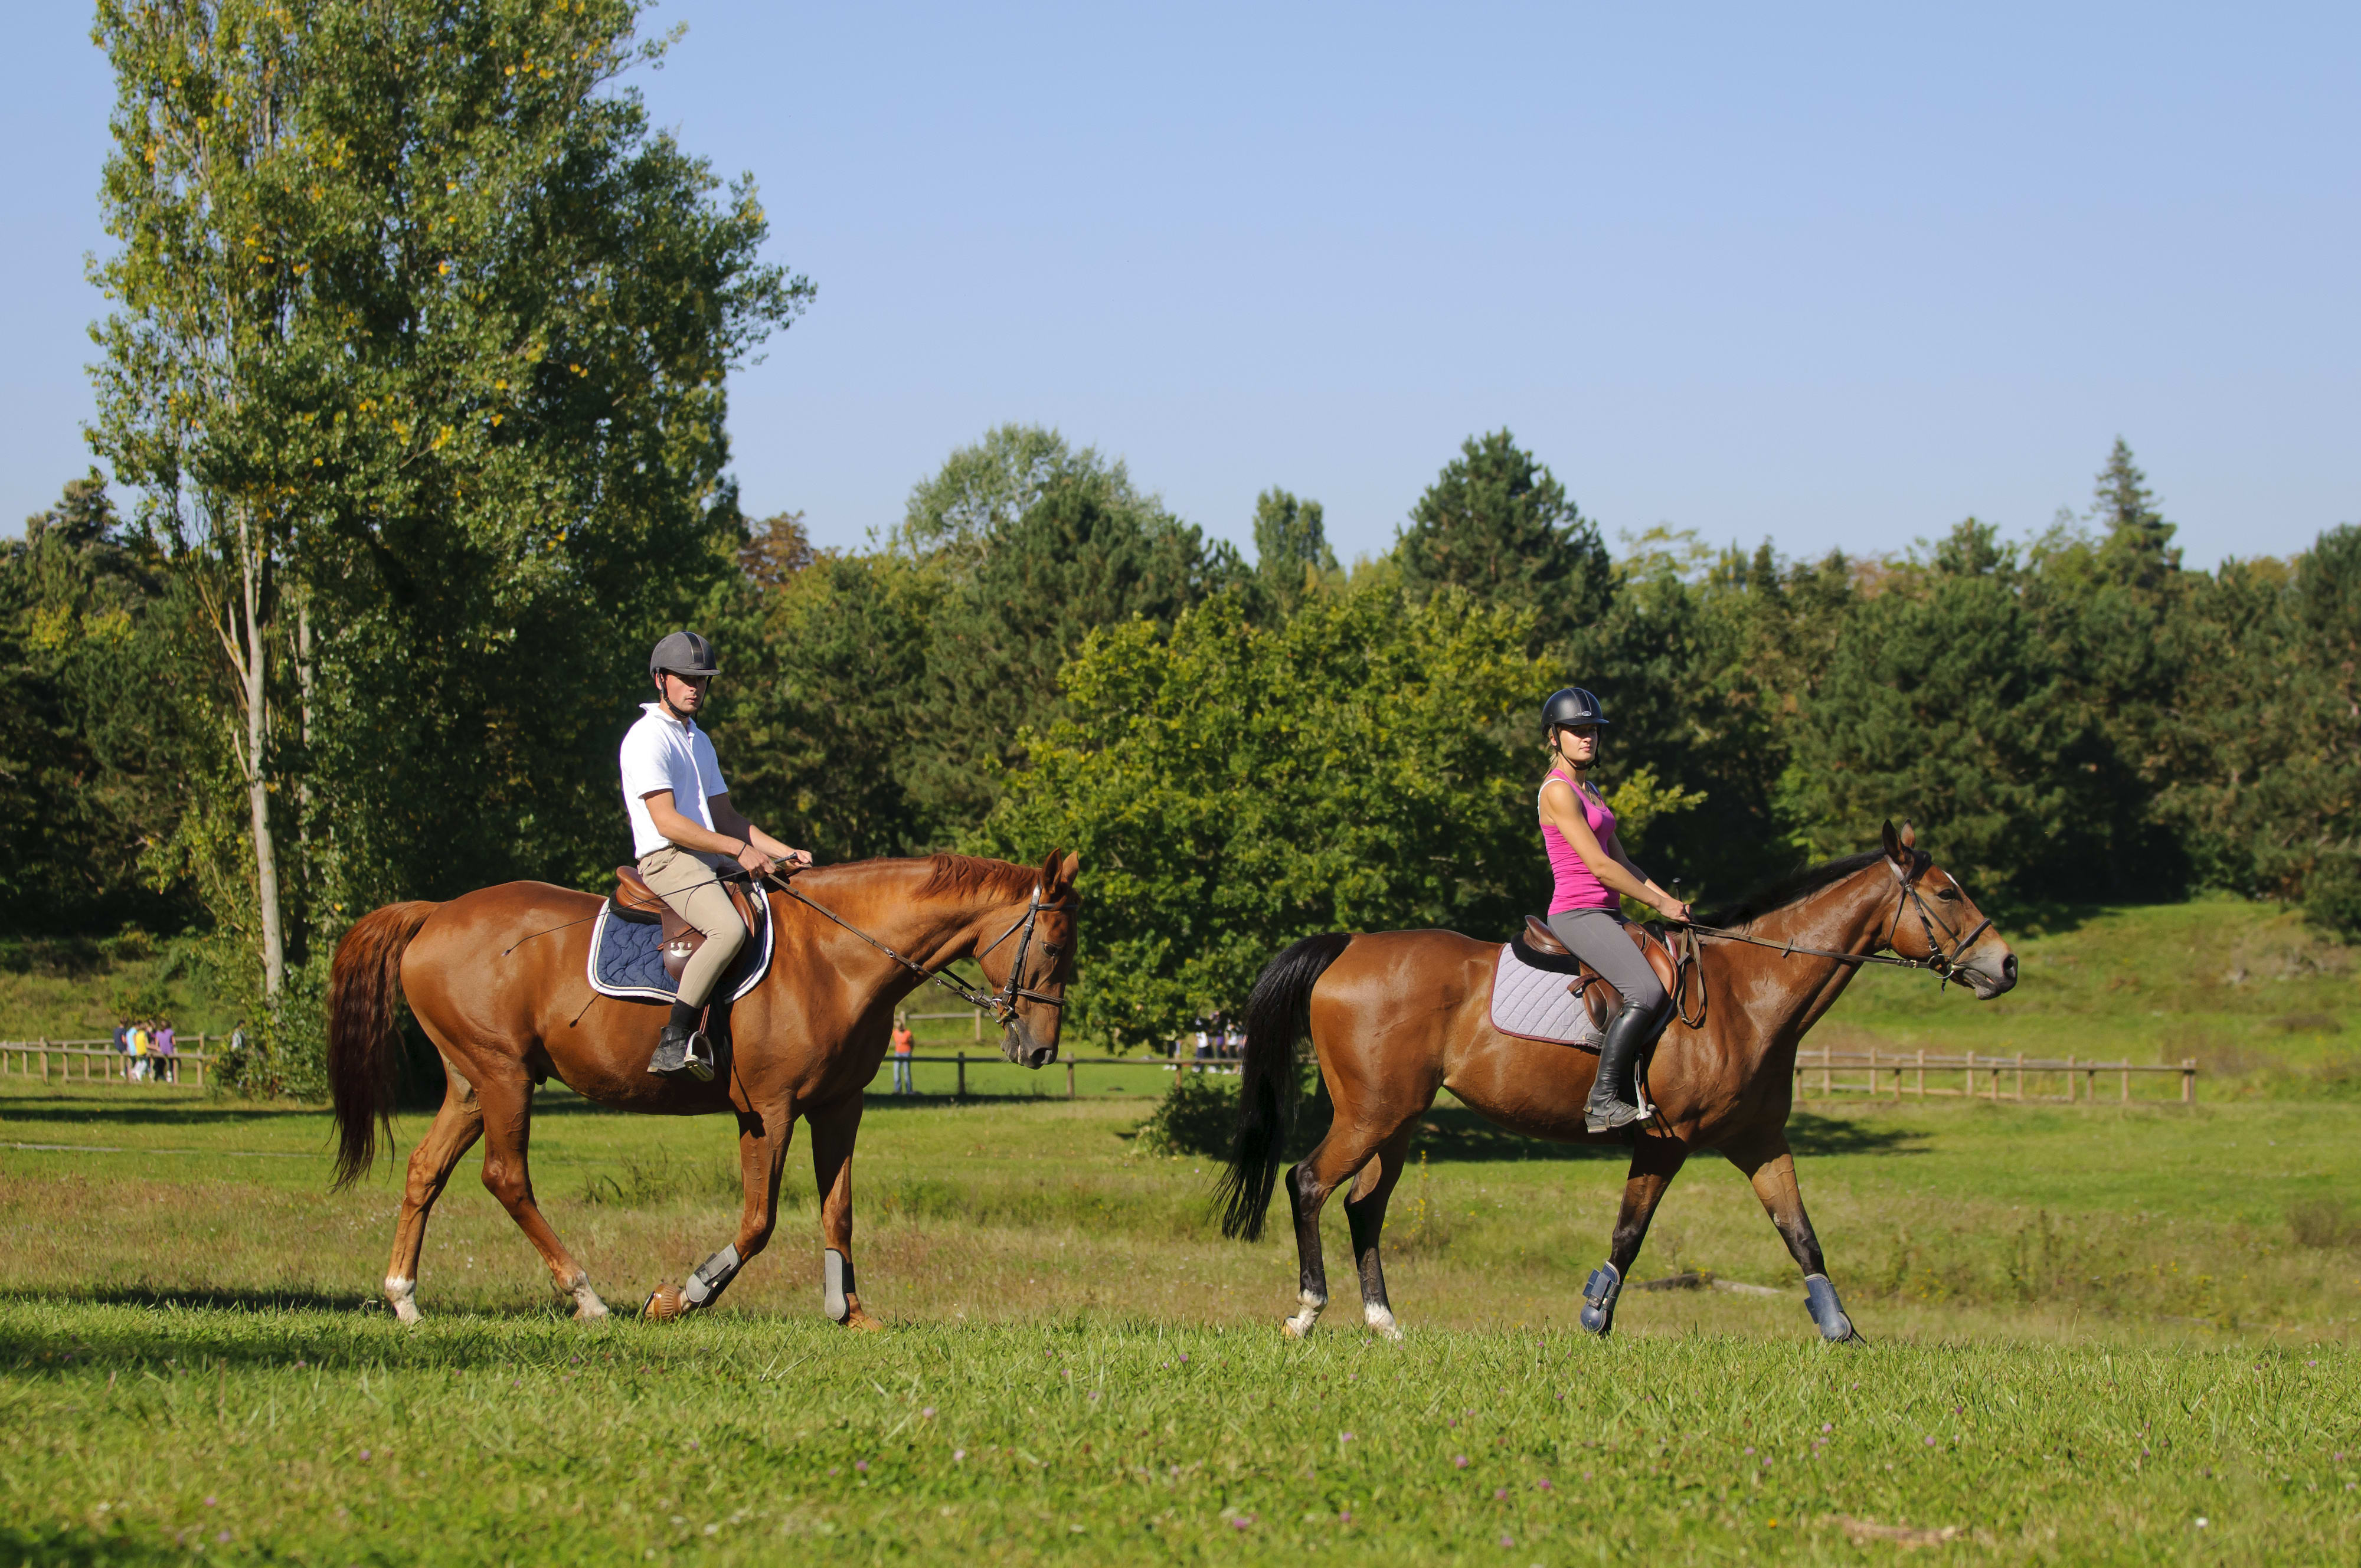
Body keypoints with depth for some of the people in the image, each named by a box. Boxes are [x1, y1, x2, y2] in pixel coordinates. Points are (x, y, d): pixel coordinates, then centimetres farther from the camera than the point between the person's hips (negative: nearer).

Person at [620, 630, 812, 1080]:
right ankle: (673, 1043, -33)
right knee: (728, 928, -34)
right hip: (667, 860, -9)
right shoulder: (647, 738, -7)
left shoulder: (698, 741, 22)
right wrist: (739, 849, -19)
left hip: (713, 859, 9)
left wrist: (785, 853, 9)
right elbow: (667, 822, -17)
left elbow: (725, 817, 23)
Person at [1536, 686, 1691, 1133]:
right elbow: (1600, 866, -14)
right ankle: (1602, 1100, -25)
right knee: (1646, 991, -26)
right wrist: (1659, 903, -8)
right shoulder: (1558, 791, -11)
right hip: (1578, 915, -10)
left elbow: (1622, 863, 20)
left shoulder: (1590, 792, 20)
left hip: (1607, 914, 10)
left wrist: (1667, 900, 7)